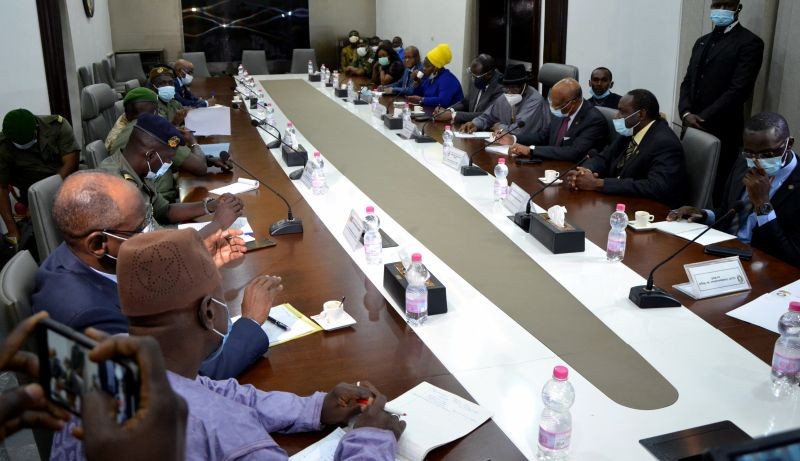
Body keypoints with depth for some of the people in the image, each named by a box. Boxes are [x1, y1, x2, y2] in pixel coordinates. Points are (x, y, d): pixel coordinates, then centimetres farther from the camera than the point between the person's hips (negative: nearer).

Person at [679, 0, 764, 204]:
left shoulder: (749, 43, -5)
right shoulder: (702, 42, 17)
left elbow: (739, 90, -14)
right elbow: (688, 81, 14)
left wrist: (702, 118, -15)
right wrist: (686, 112, -5)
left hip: (723, 132, -6)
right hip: (694, 127, 6)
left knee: (716, 190, -2)